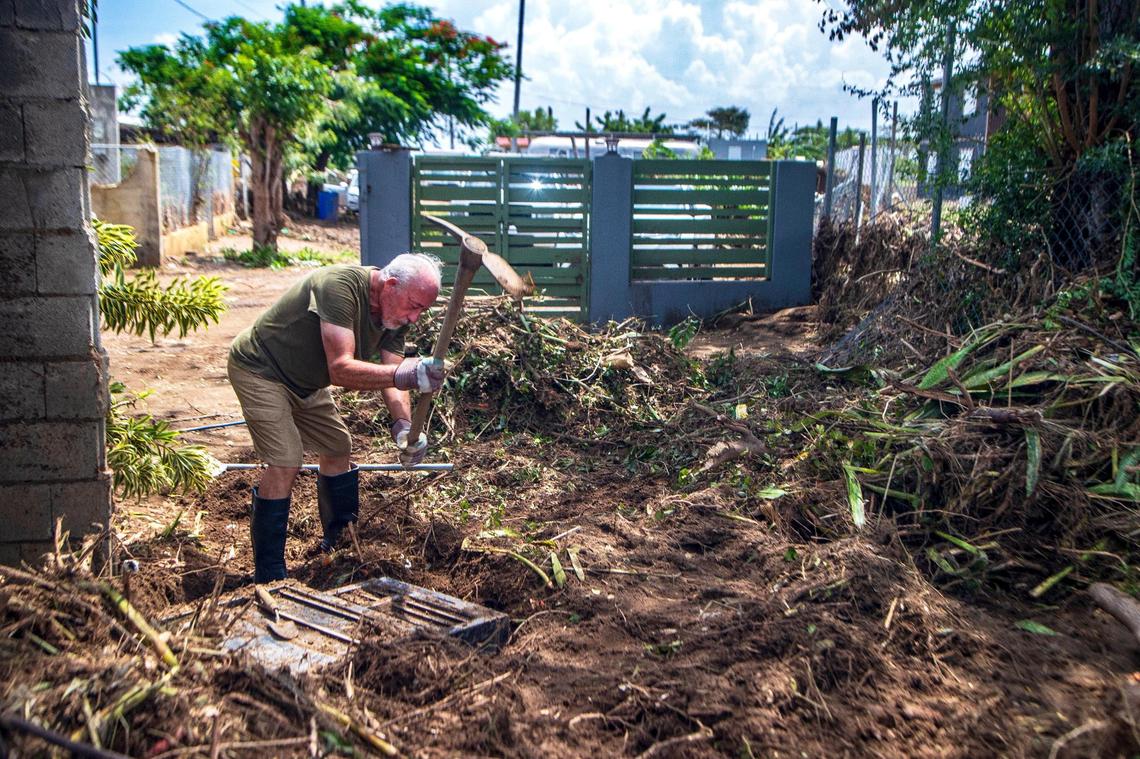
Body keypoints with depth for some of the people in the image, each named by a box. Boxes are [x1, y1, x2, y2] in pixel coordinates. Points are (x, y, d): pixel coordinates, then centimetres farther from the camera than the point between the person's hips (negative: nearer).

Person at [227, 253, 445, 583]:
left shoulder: (396, 314, -8)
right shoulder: (339, 286, -34)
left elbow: (391, 380, -13)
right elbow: (341, 369, -42)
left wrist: (404, 426, -31)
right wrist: (402, 374, -56)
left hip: (304, 382, 9)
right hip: (259, 369, -9)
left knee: (339, 448, 14)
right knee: (285, 463, -18)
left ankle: (339, 543, 32)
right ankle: (268, 577, -7)